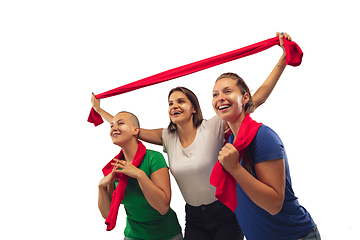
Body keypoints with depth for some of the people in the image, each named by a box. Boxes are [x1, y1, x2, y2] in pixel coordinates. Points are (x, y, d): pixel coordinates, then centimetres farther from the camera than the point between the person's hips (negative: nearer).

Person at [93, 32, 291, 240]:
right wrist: (99, 109, 13)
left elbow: (258, 99, -19)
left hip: (226, 216, -3)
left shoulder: (213, 128, -14)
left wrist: (283, 59, -22)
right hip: (194, 220, 4)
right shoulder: (168, 137, 0)